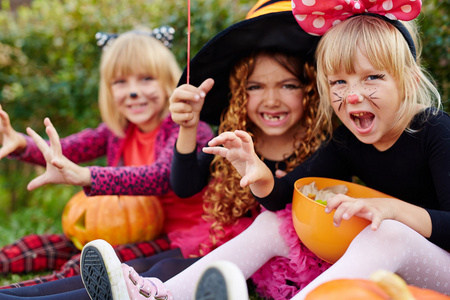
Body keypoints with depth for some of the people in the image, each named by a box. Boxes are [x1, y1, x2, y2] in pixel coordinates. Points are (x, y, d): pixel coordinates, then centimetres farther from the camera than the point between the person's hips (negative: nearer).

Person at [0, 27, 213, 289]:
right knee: (38, 245, -2)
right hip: (127, 235, 8)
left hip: (179, 240, -7)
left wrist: (82, 176, -48)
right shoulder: (117, 131, 8)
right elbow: (60, 151, -5)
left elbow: (164, 175, -34)